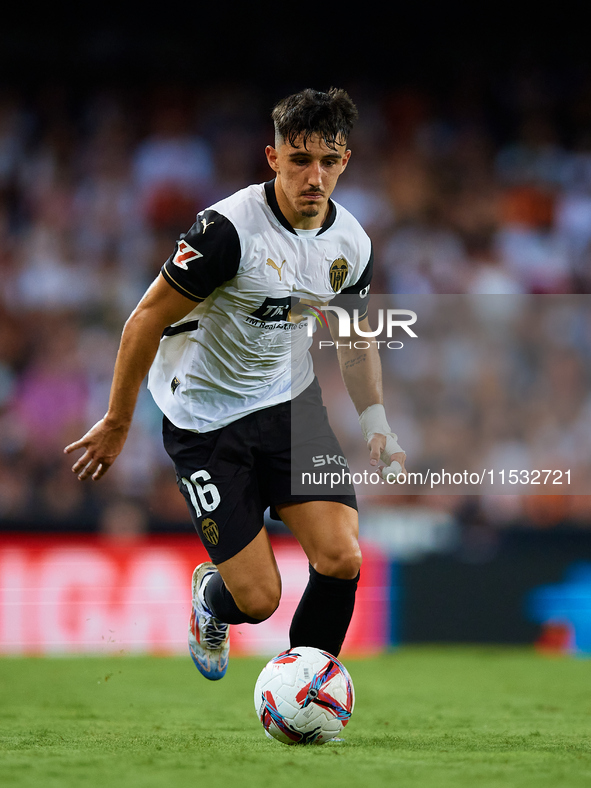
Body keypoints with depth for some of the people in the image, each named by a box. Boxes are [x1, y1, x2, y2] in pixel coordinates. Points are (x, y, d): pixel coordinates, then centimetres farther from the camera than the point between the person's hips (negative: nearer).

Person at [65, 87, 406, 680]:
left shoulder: (352, 244, -3)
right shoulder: (230, 228, -23)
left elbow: (356, 343, 16)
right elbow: (147, 320, -15)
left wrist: (376, 426, 4)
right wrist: (116, 424, -9)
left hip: (291, 407, 5)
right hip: (205, 423, -5)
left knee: (342, 559, -13)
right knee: (258, 599, -7)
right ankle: (211, 600, 32)